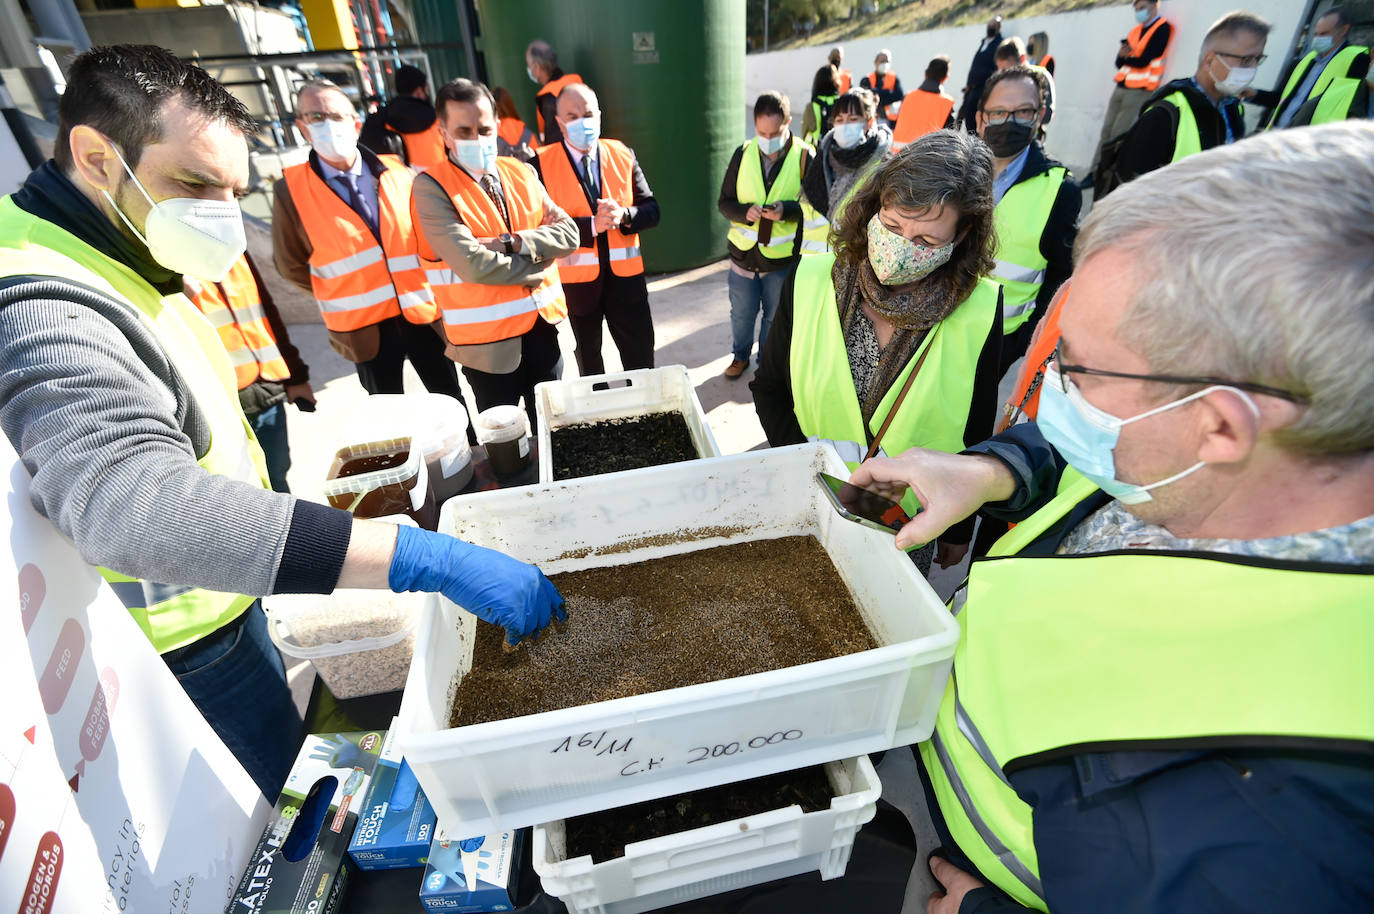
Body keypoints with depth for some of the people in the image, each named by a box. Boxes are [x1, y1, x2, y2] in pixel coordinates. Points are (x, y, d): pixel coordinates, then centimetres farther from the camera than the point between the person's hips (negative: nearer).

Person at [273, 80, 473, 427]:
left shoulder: (397, 174, 2)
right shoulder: (291, 190, -4)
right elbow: (290, 264, 5)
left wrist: (422, 287, 2)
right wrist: (343, 294, 3)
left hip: (424, 314, 2)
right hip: (366, 328, -1)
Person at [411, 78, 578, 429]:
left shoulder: (521, 173, 8)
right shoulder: (431, 188, -9)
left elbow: (568, 233, -2)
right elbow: (473, 265, -21)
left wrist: (512, 243, -16)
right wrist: (537, 268, -10)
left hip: (543, 326, 5)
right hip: (488, 342, -4)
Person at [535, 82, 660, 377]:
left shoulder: (623, 155, 3)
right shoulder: (542, 164, -6)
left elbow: (651, 211, 2)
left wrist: (623, 215, -19)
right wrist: (591, 225, -24)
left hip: (625, 275, 2)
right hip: (576, 280, -1)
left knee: (641, 359, 9)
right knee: (588, 362, 18)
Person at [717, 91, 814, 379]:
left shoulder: (804, 156, -10)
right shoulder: (743, 154, -2)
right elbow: (724, 202, 1)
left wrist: (786, 209, -27)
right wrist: (745, 211, -20)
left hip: (782, 257, -2)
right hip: (743, 251, 2)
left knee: (775, 317, 15)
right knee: (741, 313, 19)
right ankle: (740, 355, 43)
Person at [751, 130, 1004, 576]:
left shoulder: (979, 311, -16)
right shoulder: (810, 282, -16)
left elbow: (975, 438, -4)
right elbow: (769, 389, -4)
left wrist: (959, 530, 5)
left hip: (911, 525, 0)